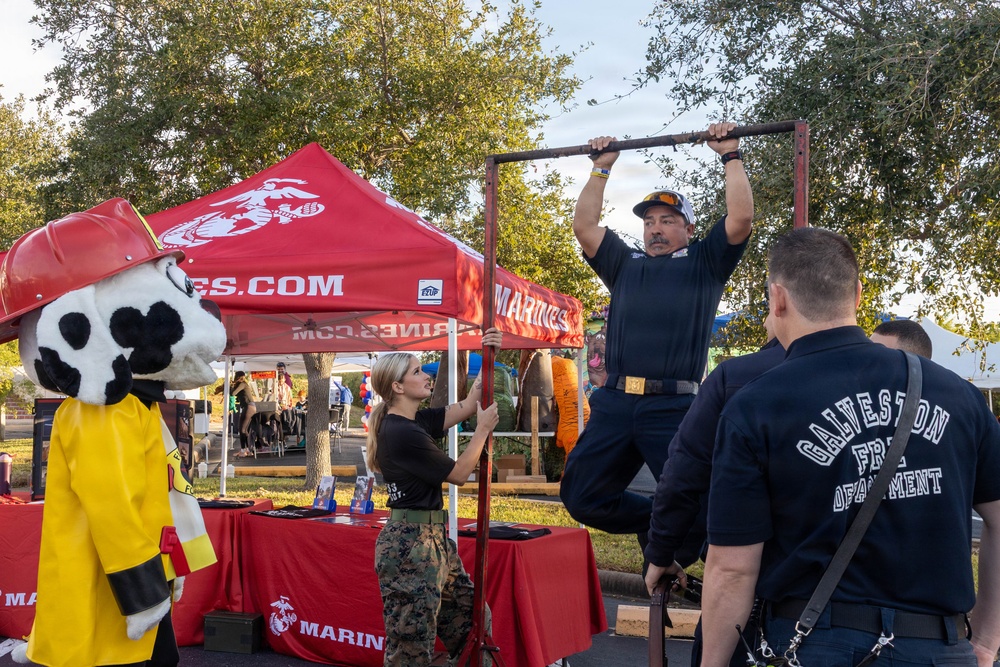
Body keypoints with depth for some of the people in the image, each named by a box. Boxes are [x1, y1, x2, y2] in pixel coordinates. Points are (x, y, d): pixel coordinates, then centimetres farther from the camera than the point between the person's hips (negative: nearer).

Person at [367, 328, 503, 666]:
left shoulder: (415, 422, 9)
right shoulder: (402, 433, -19)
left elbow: (466, 406, 15)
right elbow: (459, 474, -11)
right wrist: (483, 429, -1)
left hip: (432, 537, 10)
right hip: (410, 544, -10)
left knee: (472, 619, 16)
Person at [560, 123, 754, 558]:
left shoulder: (703, 264, 13)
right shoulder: (625, 265, 23)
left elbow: (741, 217, 2)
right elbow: (584, 226, 20)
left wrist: (730, 155, 7)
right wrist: (602, 168, 23)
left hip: (673, 405, -4)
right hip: (615, 403, 5)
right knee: (581, 496, 6)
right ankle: (653, 524, 27)